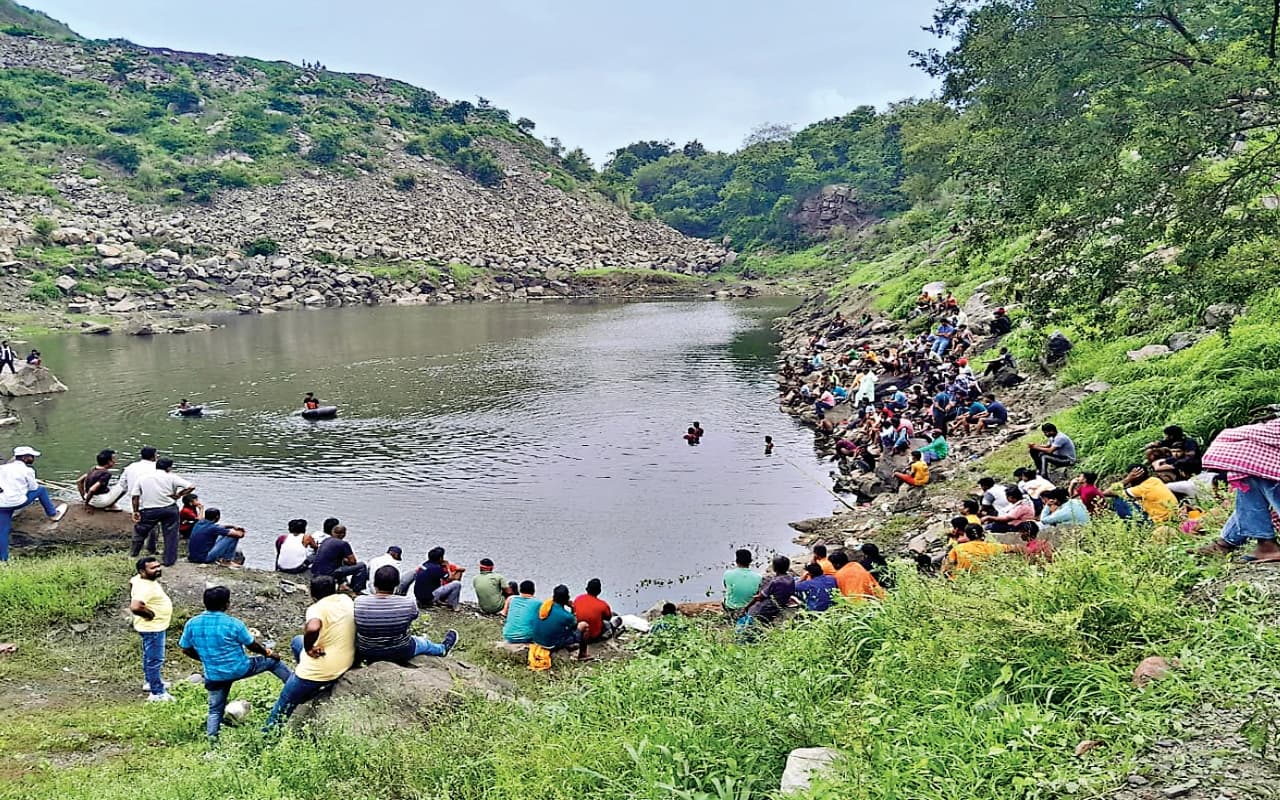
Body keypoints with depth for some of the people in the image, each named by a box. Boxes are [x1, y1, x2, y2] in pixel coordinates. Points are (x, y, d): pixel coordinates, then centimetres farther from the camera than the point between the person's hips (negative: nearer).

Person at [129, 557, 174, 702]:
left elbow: (131, 582, 22)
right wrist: (150, 614, -28)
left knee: (149, 656, 27)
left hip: (154, 626, 11)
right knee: (155, 660, -1)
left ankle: (150, 681, 45)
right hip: (152, 628, -11)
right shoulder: (145, 588, -32)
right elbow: (135, 607, -45)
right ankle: (157, 693, 7)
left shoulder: (138, 578, -2)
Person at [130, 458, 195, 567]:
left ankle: (133, 554, 32)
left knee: (140, 529, 23)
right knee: (170, 534, 9)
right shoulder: (171, 477, -1)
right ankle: (169, 560, 11)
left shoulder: (143, 478, 7)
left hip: (149, 510, 2)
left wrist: (136, 511, 8)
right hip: (169, 509, -2)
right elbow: (191, 486, -10)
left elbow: (134, 496, 3)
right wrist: (179, 494, 0)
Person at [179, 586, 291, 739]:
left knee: (215, 710, 20)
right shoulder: (233, 624, -19)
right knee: (273, 661, 19)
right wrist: (268, 652, 13)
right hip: (240, 669, -3)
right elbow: (252, 645, -7)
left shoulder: (191, 624, -9)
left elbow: (186, 649, 4)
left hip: (214, 676, 3)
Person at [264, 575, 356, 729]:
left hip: (320, 670, -7)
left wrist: (308, 648, -22)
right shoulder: (346, 599, 1)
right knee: (298, 641, 28)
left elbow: (312, 628, -40)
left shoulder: (317, 608, -19)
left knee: (284, 704, 14)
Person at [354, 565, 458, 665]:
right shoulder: (408, 603, -24)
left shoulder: (359, 602, -21)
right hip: (400, 654, -3)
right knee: (423, 643, 30)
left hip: (367, 654, 3)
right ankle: (443, 648, 64)